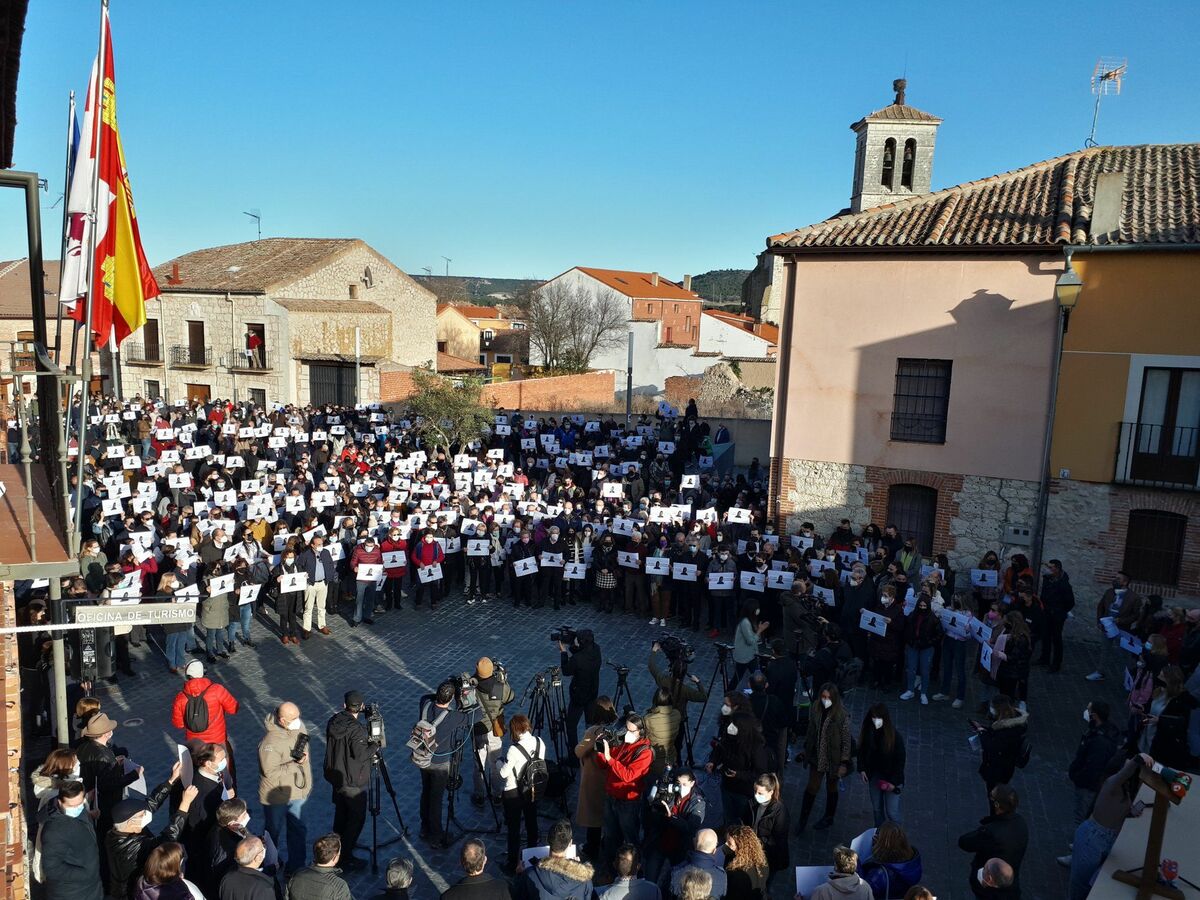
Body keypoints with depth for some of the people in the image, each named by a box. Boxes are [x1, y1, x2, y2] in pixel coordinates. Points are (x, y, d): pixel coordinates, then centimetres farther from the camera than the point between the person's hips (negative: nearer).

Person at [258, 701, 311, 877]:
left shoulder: (299, 727, -7)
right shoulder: (270, 742, -30)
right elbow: (270, 772, -27)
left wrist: (306, 784, 16)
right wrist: (295, 764, -28)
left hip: (297, 792, 6)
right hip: (276, 797, -6)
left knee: (298, 830, 15)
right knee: (273, 832, 15)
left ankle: (295, 868, 32)